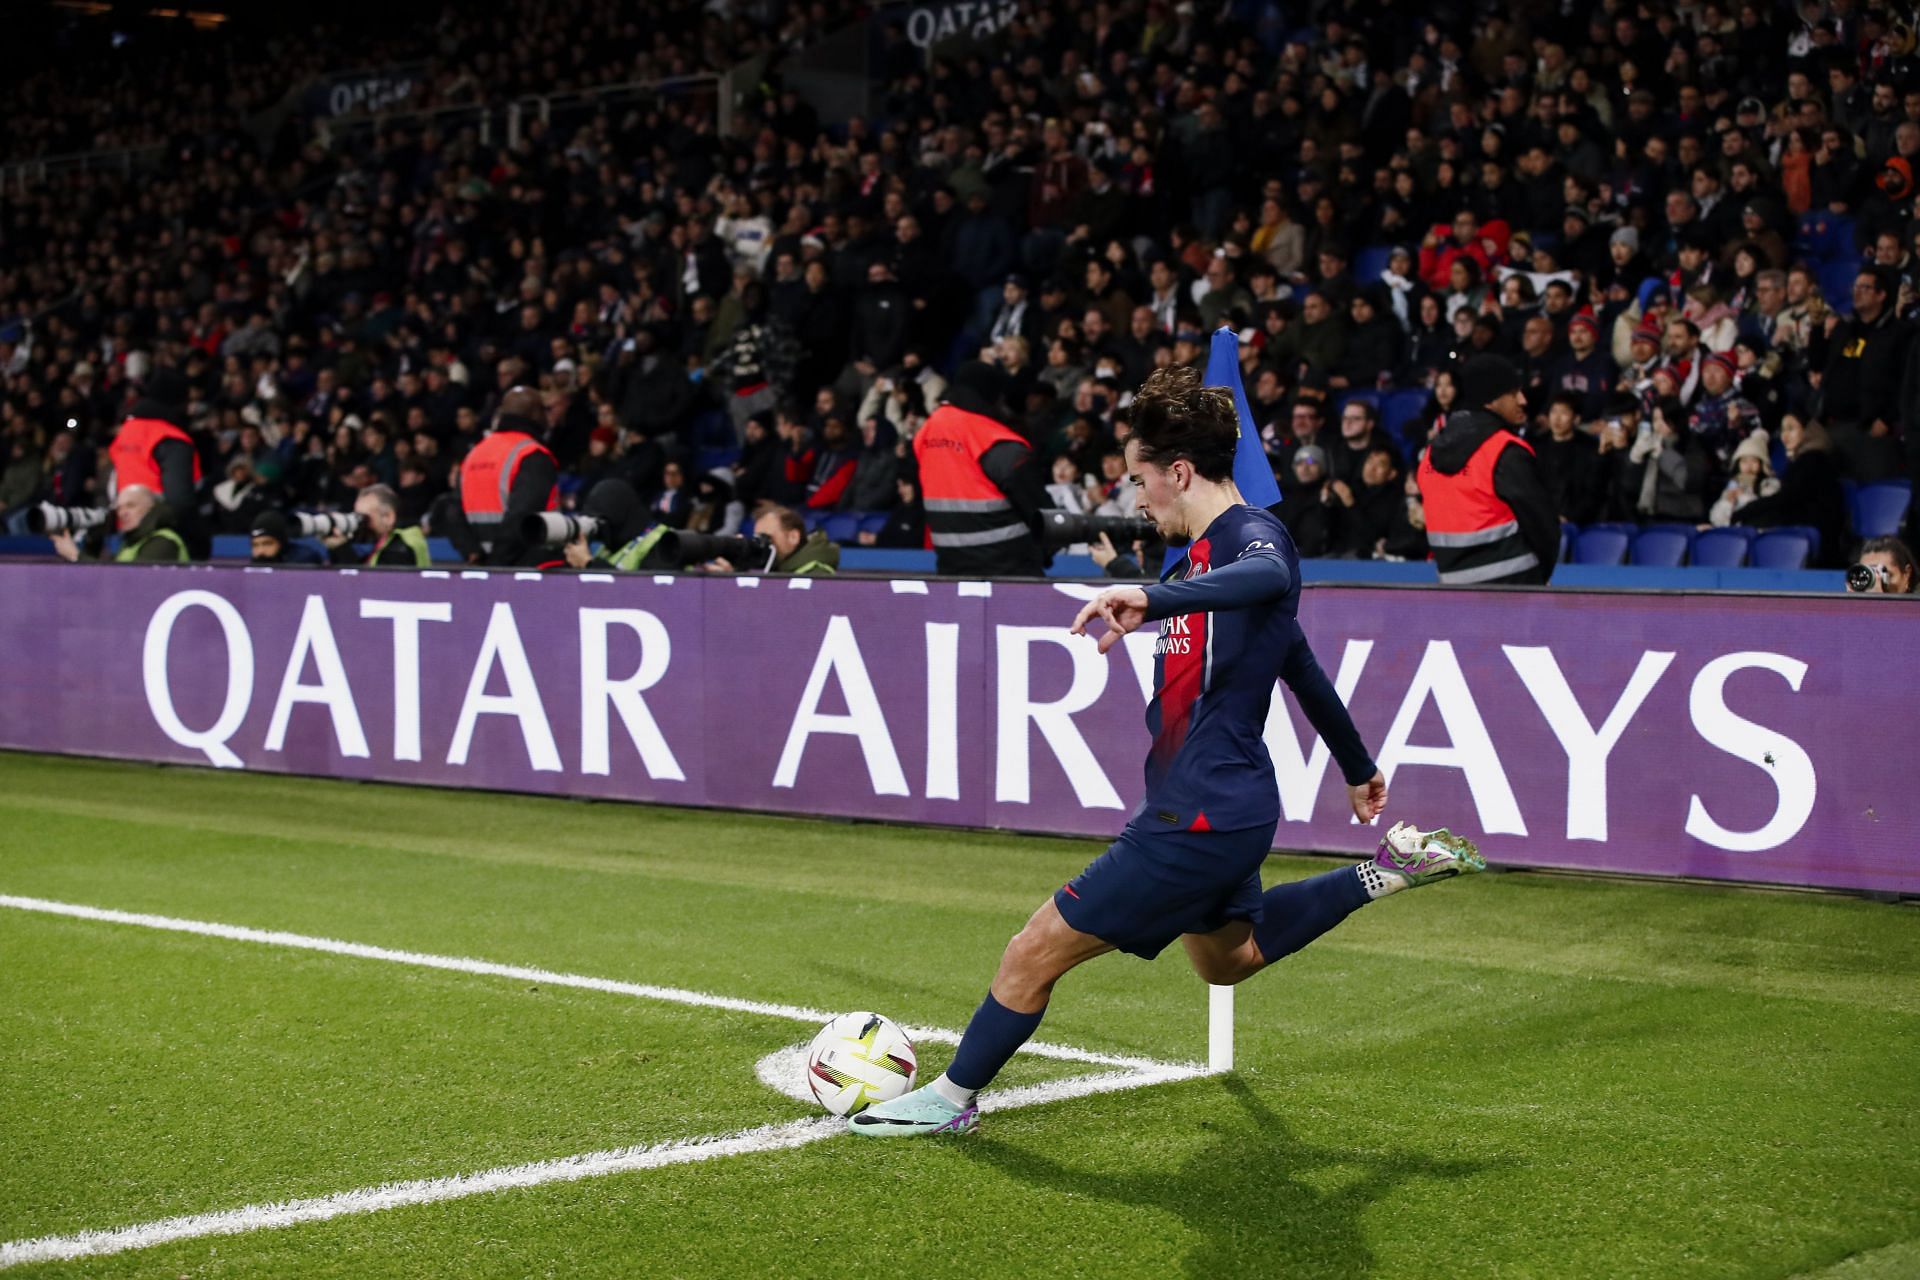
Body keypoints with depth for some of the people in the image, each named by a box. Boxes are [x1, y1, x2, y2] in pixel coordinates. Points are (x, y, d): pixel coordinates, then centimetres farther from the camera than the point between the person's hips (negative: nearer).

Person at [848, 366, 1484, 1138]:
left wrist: (1152, 599, -58)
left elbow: (1270, 577, -44)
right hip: (1224, 810, 11)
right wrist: (1358, 769, 38)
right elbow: (1300, 665, 26)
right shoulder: (1206, 552, 14)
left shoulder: (1251, 534, -16)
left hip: (1201, 819, -11)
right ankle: (1389, 869, 30)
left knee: (1034, 956, -5)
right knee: (1226, 960, 33)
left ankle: (951, 1099, 14)